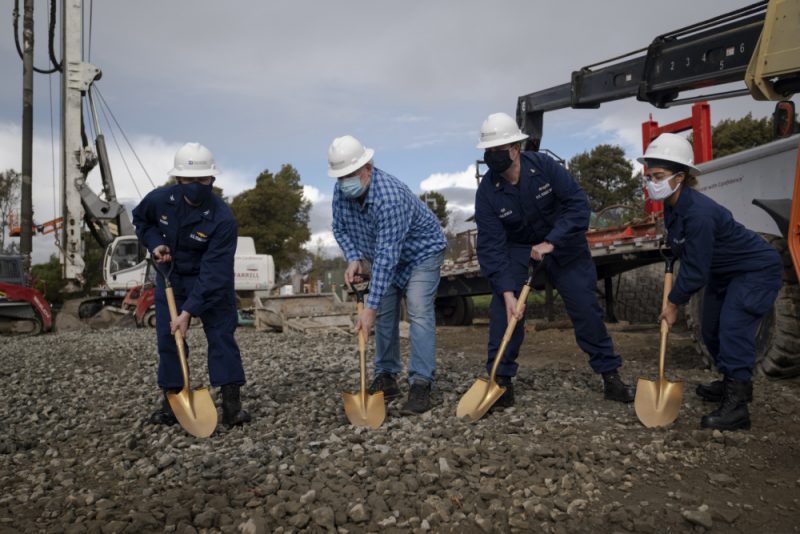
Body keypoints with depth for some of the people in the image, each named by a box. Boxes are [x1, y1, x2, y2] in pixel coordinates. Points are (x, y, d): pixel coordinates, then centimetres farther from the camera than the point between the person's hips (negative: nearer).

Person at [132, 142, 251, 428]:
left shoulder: (223, 218, -30)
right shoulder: (160, 199, -16)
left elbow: (213, 273, -32)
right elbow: (140, 219, 9)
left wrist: (189, 311, -34)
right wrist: (155, 243, -11)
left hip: (211, 283, -4)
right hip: (170, 277, 4)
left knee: (222, 336, -7)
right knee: (167, 338, 4)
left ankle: (231, 403, -1)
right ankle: (171, 401, 15)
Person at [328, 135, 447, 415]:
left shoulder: (389, 196, -39)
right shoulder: (342, 191, -16)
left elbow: (387, 256, -41)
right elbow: (340, 229, 0)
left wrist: (370, 308, -40)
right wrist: (354, 259, -21)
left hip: (422, 251, -7)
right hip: (388, 255, 7)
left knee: (419, 312, -20)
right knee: (384, 314, 6)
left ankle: (421, 385, -19)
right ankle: (386, 377, 16)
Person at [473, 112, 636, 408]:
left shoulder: (544, 165, -22)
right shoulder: (487, 191, -21)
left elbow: (578, 203, -22)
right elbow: (491, 246, -22)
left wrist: (550, 242, -31)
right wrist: (507, 292, -30)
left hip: (563, 244, 0)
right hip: (517, 249, 0)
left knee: (586, 308, -1)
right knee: (503, 308, -17)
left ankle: (610, 375, 15)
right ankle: (501, 380, -5)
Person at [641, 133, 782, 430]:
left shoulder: (699, 213, -35)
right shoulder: (673, 205, -7)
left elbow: (696, 269, -29)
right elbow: (685, 252, 11)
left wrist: (674, 303, -18)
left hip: (756, 271, -10)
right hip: (724, 272, 10)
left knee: (733, 328, -19)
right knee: (711, 331, 14)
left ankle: (736, 406, -13)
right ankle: (733, 383, 35)